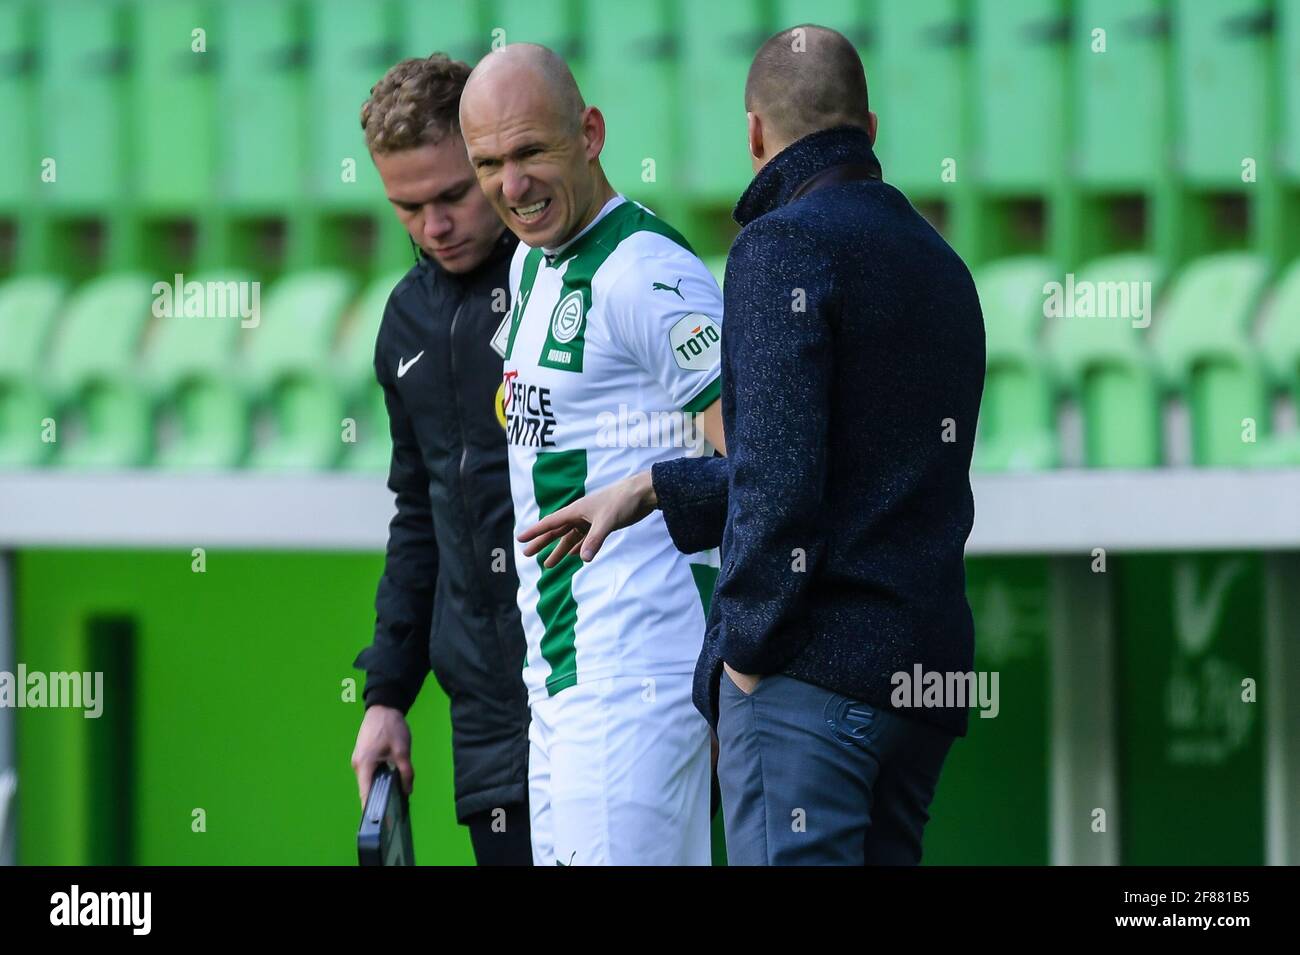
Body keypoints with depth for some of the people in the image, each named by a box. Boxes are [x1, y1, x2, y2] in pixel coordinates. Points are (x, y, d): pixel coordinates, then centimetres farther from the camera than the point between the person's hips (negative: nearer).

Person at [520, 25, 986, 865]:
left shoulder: (783, 244, -8)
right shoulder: (938, 261, 18)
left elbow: (780, 472, -17)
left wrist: (748, 646, -8)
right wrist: (653, 491, 29)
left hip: (816, 668, -8)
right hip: (923, 670, 8)